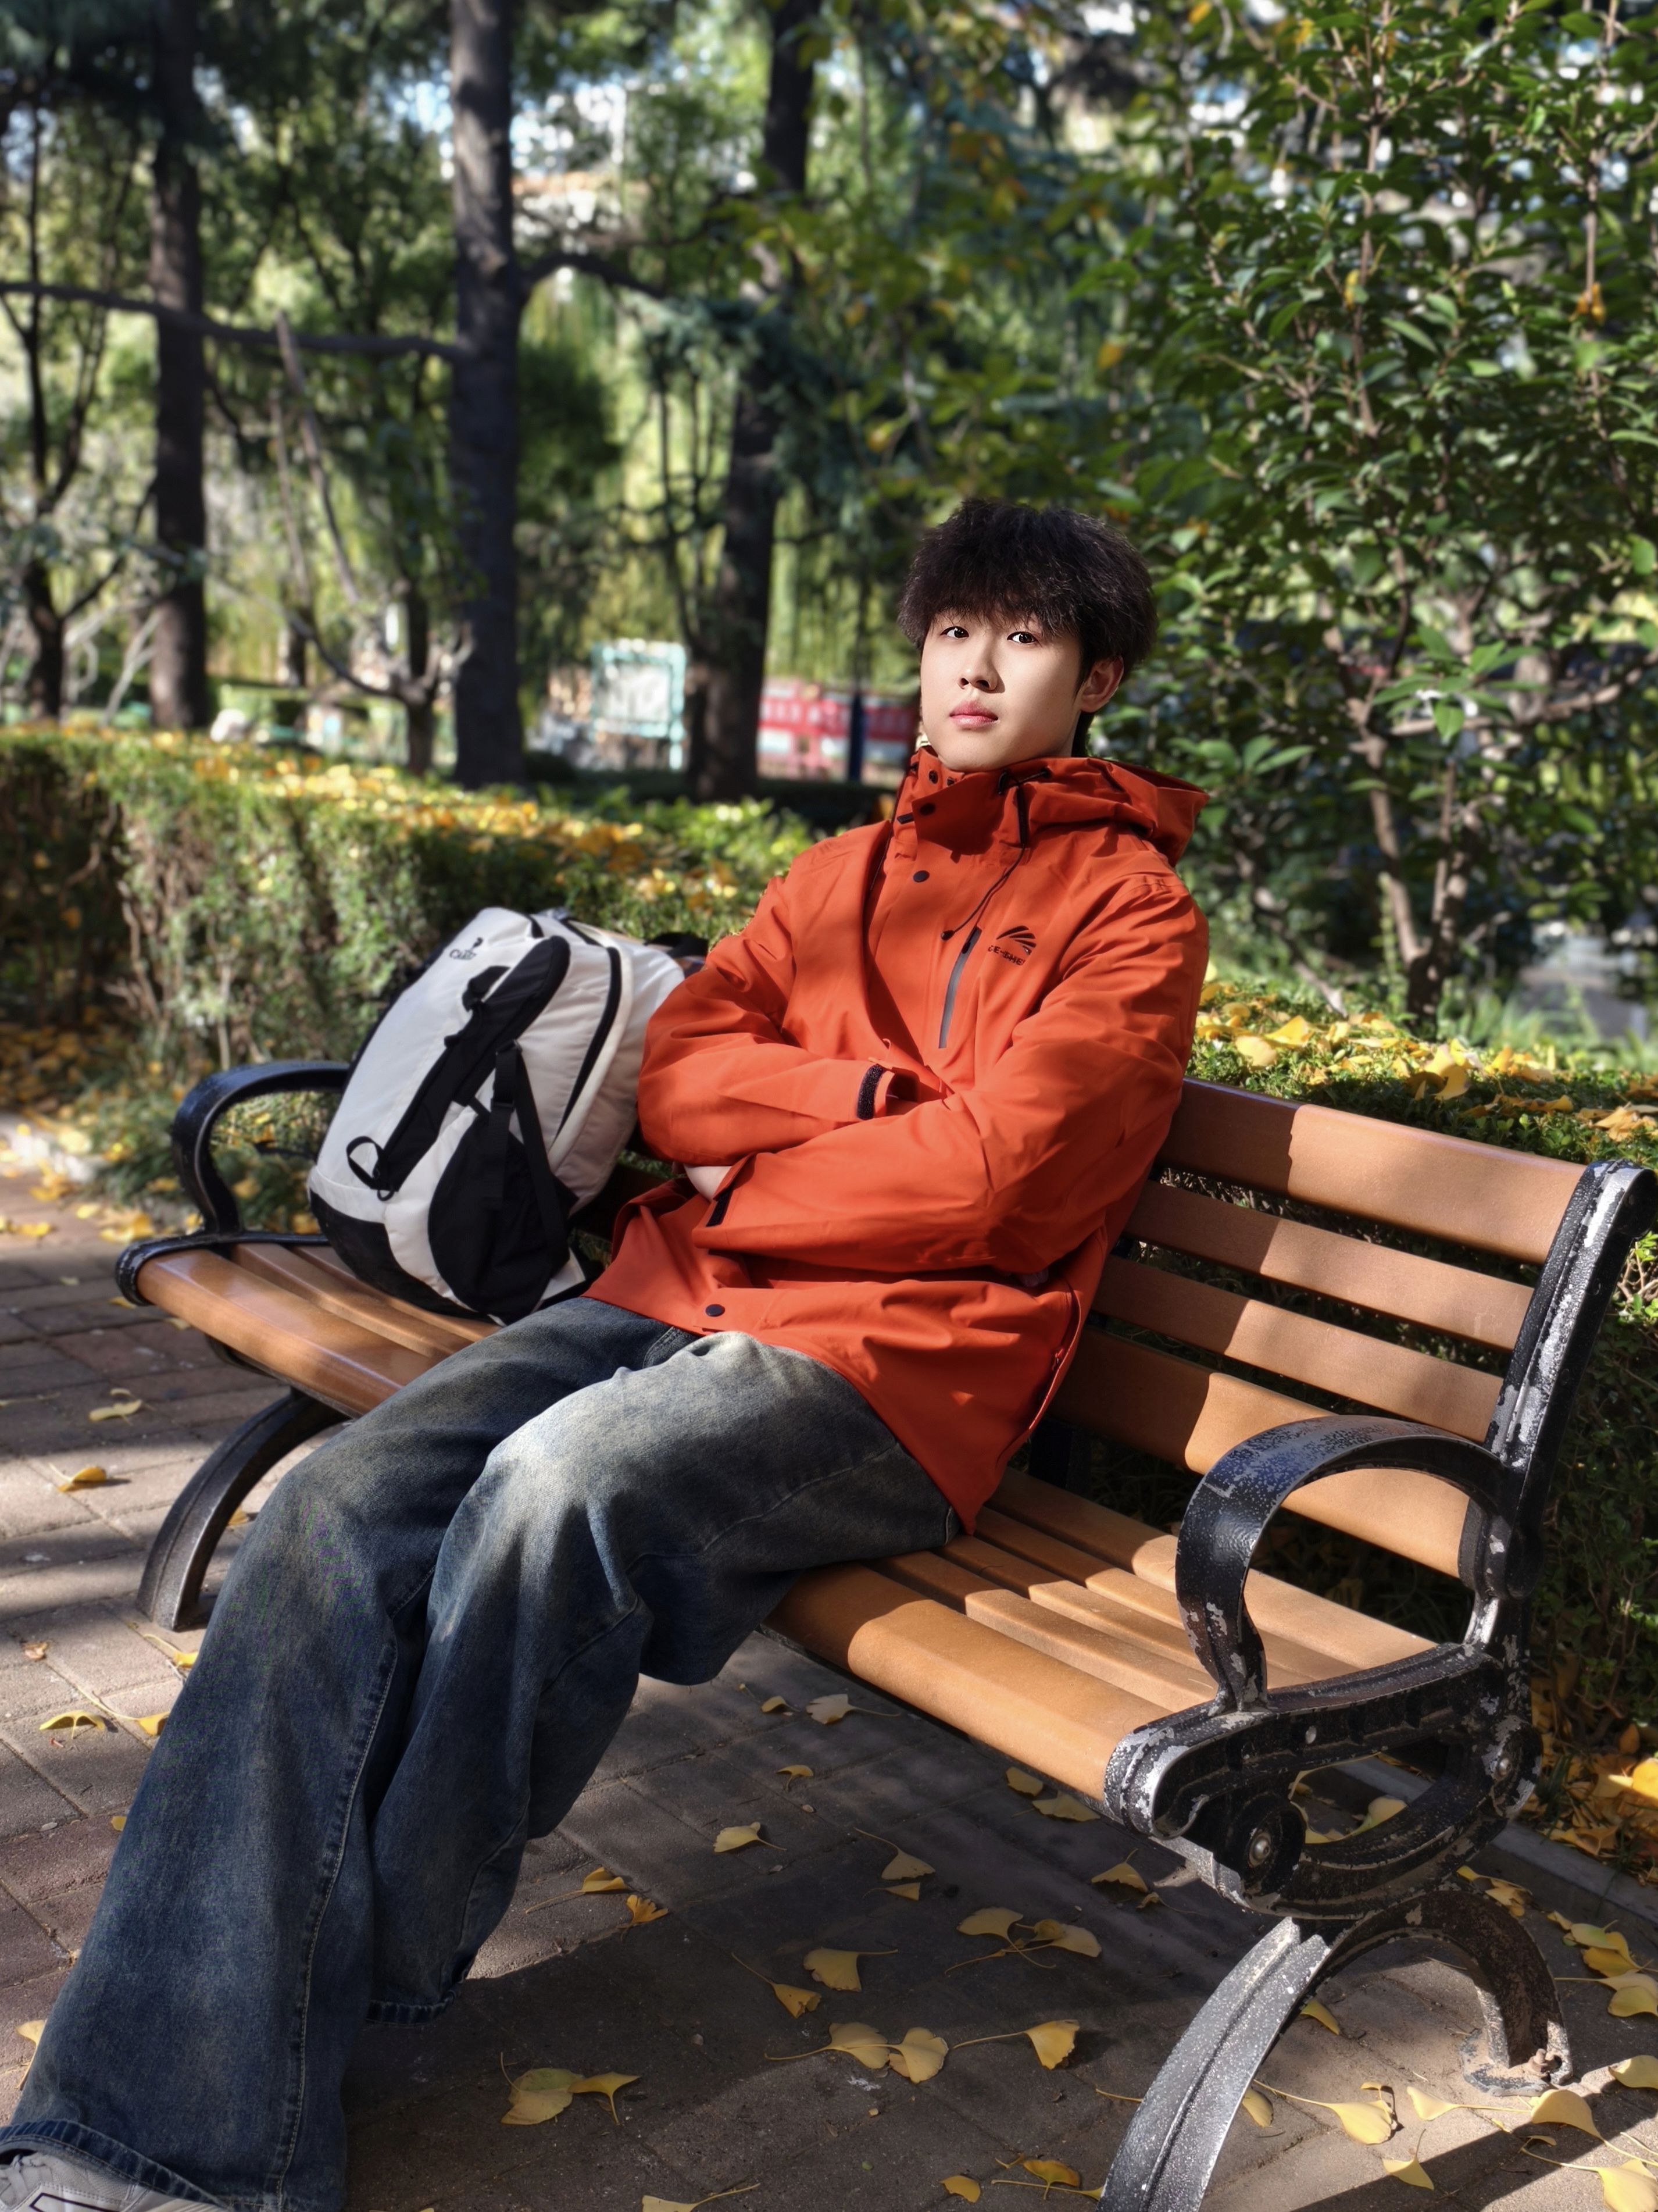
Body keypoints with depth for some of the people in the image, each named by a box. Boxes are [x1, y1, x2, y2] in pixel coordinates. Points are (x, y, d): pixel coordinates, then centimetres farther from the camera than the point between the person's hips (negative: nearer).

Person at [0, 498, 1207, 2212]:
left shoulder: (1132, 907, 6)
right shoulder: (843, 869, 26)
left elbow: (992, 1178, -10)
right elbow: (676, 1075, 12)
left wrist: (740, 1189, 0)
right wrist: (864, 1097, -5)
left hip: (897, 1358, -6)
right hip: (677, 1293, 6)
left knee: (566, 1485, -34)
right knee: (342, 1508, -19)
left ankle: (356, 1994, -12)